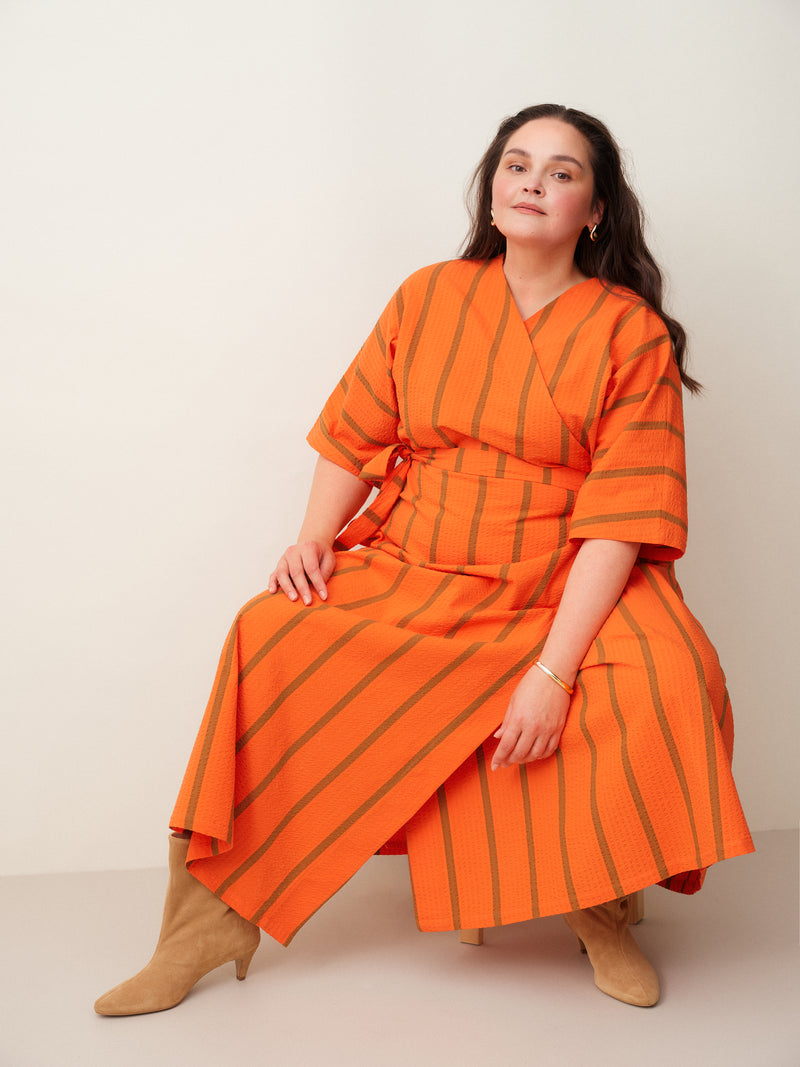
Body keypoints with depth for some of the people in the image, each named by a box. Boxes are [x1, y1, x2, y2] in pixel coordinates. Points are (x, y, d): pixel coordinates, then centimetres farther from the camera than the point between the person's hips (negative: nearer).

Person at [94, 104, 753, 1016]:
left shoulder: (630, 331, -3)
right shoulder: (428, 298, 8)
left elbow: (623, 514, -12)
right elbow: (354, 435, 11)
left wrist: (553, 670, -22)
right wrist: (315, 539, -8)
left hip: (565, 587, -2)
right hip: (408, 566, 3)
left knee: (667, 678, -31)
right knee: (274, 637, -22)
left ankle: (599, 903, -2)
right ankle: (213, 922, -8)